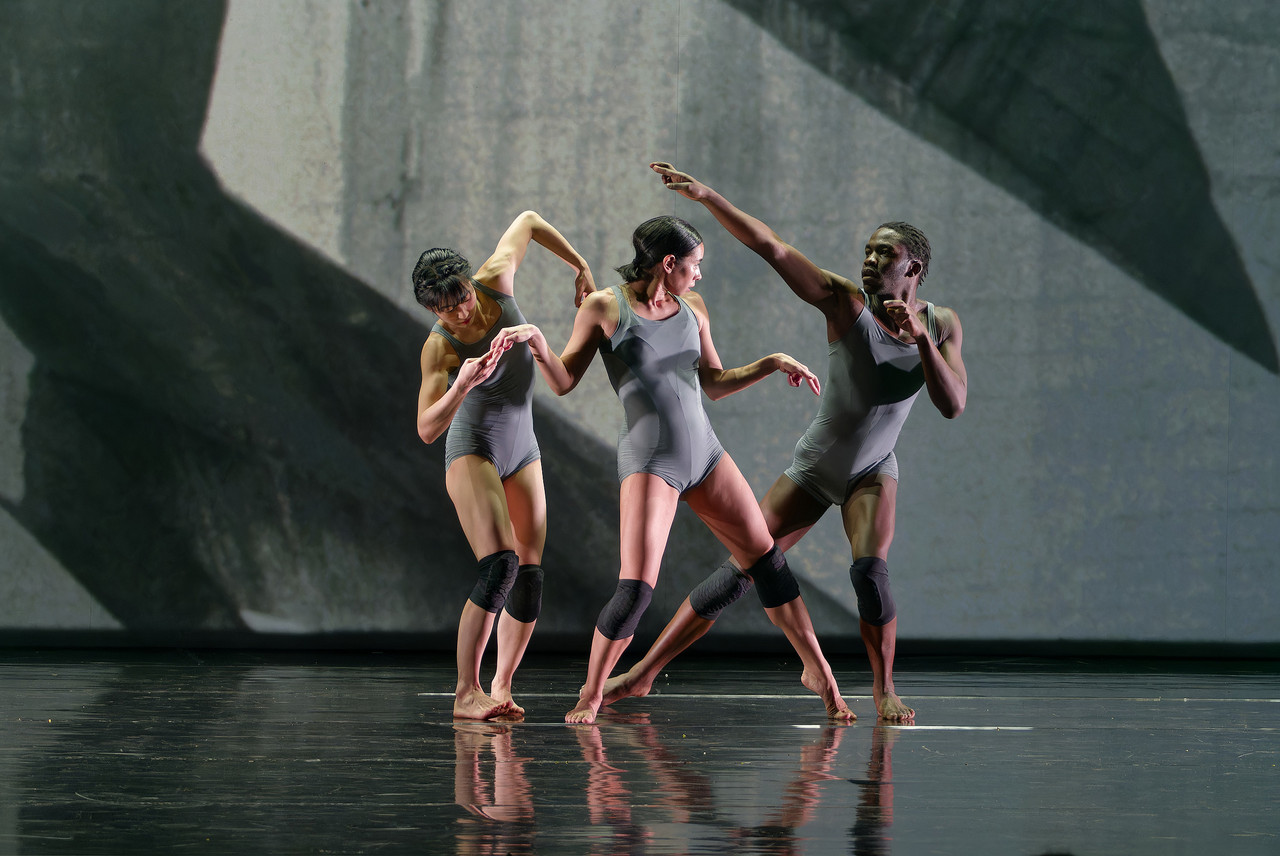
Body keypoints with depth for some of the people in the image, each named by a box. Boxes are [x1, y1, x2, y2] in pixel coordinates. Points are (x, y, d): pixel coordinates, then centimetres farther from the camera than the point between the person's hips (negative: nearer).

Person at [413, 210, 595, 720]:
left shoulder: (496, 280, -10)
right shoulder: (440, 348, -21)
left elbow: (528, 222, 9)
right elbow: (427, 430, -28)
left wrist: (580, 266, 13)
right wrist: (462, 386, -43)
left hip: (522, 452, 6)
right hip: (473, 452, -6)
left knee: (530, 576, -2)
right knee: (500, 566, -23)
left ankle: (500, 688, 3)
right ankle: (466, 694, -22)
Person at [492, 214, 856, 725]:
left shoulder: (693, 308, 10)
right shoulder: (605, 308, -4)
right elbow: (564, 381, -1)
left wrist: (771, 364, 11)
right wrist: (538, 344, -19)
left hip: (705, 453, 6)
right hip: (648, 460, -6)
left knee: (767, 561, 8)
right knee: (636, 587, -16)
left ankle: (818, 672, 20)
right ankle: (590, 695, 1)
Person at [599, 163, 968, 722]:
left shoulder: (942, 326, -8)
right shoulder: (845, 303, -16)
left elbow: (952, 405, -20)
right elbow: (771, 248, -23)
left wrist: (920, 336, -33)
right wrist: (705, 196, -32)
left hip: (872, 473, 1)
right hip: (812, 469, -1)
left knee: (869, 572, -26)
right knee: (738, 570, -6)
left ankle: (884, 689, -5)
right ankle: (643, 672, 1)